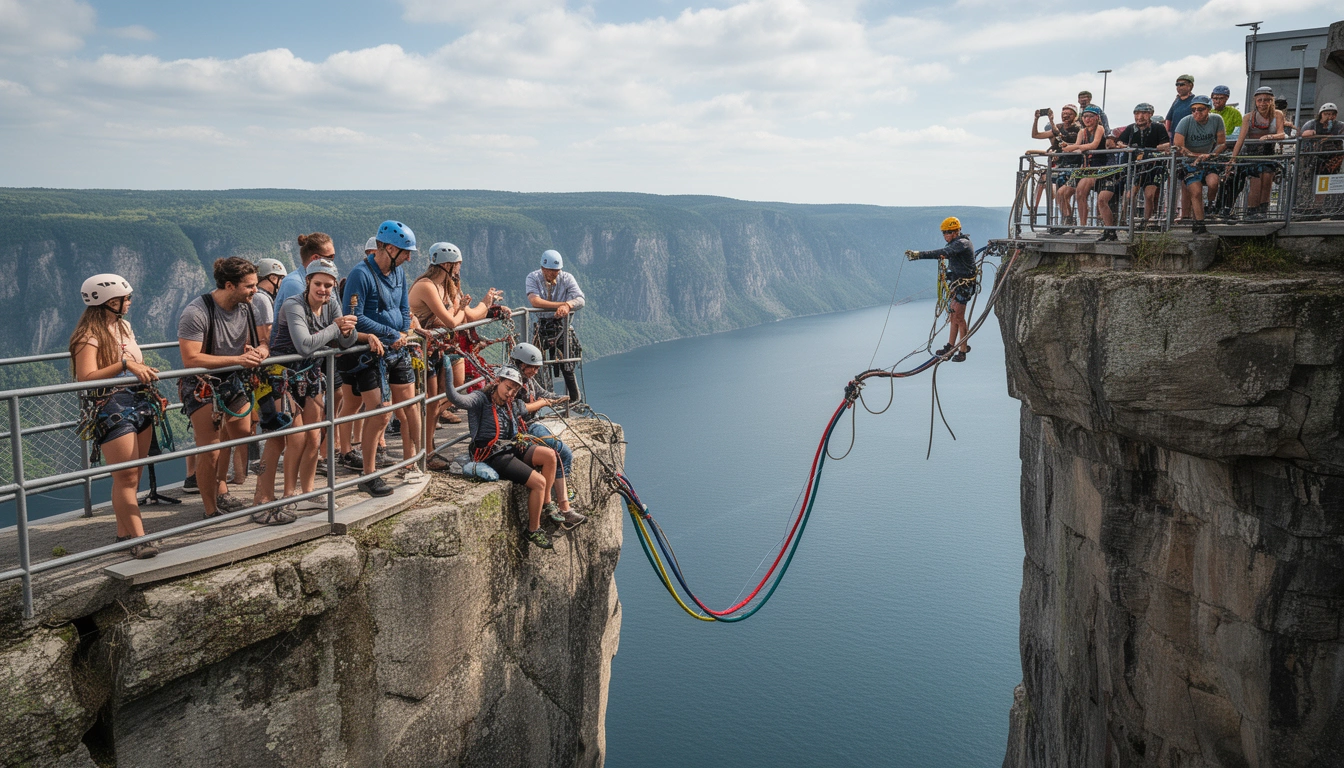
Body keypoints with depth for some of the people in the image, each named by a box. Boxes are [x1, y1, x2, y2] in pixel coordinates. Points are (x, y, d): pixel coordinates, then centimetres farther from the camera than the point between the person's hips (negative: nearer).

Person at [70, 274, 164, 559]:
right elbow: (86, 378, -24)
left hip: (139, 403, 8)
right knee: (126, 477, -10)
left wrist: (146, 372, 10)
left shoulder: (123, 326, 14)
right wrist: (124, 365, -31)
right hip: (110, 409, -8)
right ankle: (139, 539, -11)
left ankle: (124, 533, 16)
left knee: (132, 476, 9)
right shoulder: (89, 335, -12)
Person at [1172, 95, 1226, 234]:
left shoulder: (1216, 120, -4)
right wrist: (1198, 155, -18)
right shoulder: (1186, 121, -12)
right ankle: (1200, 225, -12)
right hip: (1190, 164, -2)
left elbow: (1222, 144, -1)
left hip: (1209, 162, 2)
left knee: (1213, 183, -25)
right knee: (1196, 192, -16)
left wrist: (1210, 155, -20)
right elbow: (1178, 147, -15)